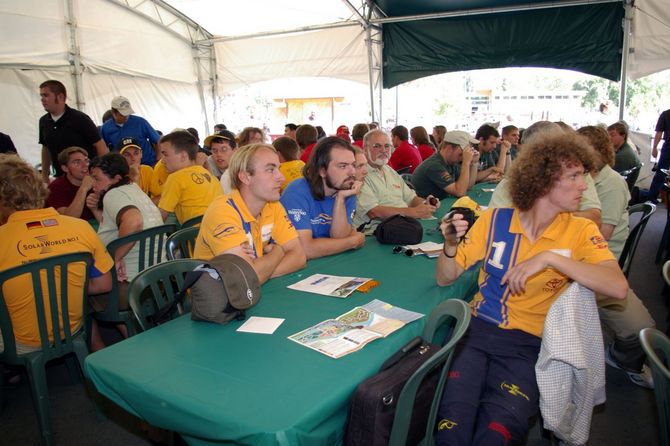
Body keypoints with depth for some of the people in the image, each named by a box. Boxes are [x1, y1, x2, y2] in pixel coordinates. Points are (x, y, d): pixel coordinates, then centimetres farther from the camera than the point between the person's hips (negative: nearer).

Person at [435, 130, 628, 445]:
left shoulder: (580, 231, 1)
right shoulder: (494, 221, 1)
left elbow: (619, 288, -15)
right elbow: (444, 279, 4)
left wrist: (550, 257, -22)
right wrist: (450, 245, -17)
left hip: (527, 342, 0)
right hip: (476, 328, 1)